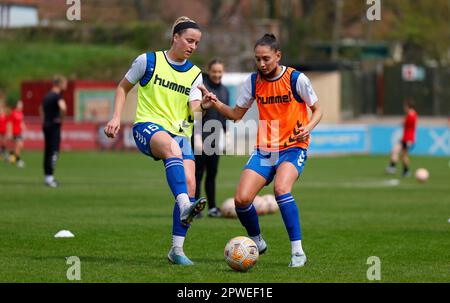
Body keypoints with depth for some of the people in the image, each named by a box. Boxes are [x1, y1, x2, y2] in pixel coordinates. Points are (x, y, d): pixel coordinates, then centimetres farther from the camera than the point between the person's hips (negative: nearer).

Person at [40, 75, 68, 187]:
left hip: (46, 125, 8)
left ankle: (47, 176, 16)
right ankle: (50, 176, -15)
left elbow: (41, 108, 30)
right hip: (54, 126, -8)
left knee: (47, 151, 12)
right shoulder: (57, 96, -13)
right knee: (54, 152, -9)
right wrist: (62, 118, -16)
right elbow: (63, 107, -32)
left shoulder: (47, 96, 14)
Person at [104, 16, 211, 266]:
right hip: (148, 125, -4)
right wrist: (116, 117, 3)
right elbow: (123, 87, 14)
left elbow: (194, 110, 1)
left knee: (189, 185, -15)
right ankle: (185, 207, -62)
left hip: (180, 131, 5)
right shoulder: (148, 61, 4)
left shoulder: (195, 74, 12)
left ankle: (177, 249, -5)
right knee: (172, 147, -40)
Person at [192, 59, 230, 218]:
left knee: (212, 173, 7)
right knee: (198, 172, -7)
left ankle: (212, 207, 11)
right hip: (201, 135, -6)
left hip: (215, 137, 6)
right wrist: (197, 135, -19)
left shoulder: (224, 91, 13)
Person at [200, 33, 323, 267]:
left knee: (281, 189, -32)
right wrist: (216, 104, -7)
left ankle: (297, 251, -23)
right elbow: (237, 114, 11)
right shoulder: (253, 81, 3)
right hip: (264, 149, 4)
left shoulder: (296, 79, -8)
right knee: (241, 199, -12)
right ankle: (256, 242, 17)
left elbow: (317, 110, 2)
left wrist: (308, 128, -19)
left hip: (293, 147, -4)